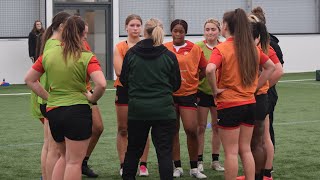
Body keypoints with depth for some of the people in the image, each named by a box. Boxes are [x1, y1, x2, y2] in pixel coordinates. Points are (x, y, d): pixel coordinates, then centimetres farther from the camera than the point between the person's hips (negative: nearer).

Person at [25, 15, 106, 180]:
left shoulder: (48, 54, 5)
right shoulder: (86, 57, -10)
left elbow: (29, 80, 12)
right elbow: (101, 84, -22)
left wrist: (48, 97, 13)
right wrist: (93, 98, -4)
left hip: (52, 111, 5)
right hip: (78, 111, -5)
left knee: (64, 156, 24)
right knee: (74, 161, 2)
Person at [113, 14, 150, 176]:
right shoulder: (119, 48, 1)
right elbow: (119, 71, -10)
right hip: (124, 90, 0)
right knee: (123, 130, 5)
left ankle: (143, 165, 10)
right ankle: (123, 165, 12)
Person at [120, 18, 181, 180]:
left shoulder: (131, 54, -3)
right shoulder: (169, 56, -4)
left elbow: (124, 80, 7)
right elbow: (176, 84, 5)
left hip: (137, 110, 2)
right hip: (163, 110, -1)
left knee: (133, 150, 16)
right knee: (164, 151, 2)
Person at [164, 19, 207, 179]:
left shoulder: (195, 49, -1)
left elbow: (204, 70, 6)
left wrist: (192, 80, 2)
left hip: (188, 94, -1)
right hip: (169, 94, 2)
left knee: (191, 130, -7)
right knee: (173, 131, 7)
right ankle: (177, 167, 16)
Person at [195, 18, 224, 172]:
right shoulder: (198, 47, -7)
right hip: (202, 91, -3)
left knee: (217, 126, 10)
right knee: (201, 127, 1)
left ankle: (215, 160, 20)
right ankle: (199, 161, 9)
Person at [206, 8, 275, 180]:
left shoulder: (222, 48, -14)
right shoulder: (252, 47, 5)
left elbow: (210, 69, -32)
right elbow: (270, 67, 15)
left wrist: (215, 89, -16)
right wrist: (254, 86, 13)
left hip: (229, 105, -6)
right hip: (249, 104, 6)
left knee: (231, 152, 2)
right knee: (245, 149, 14)